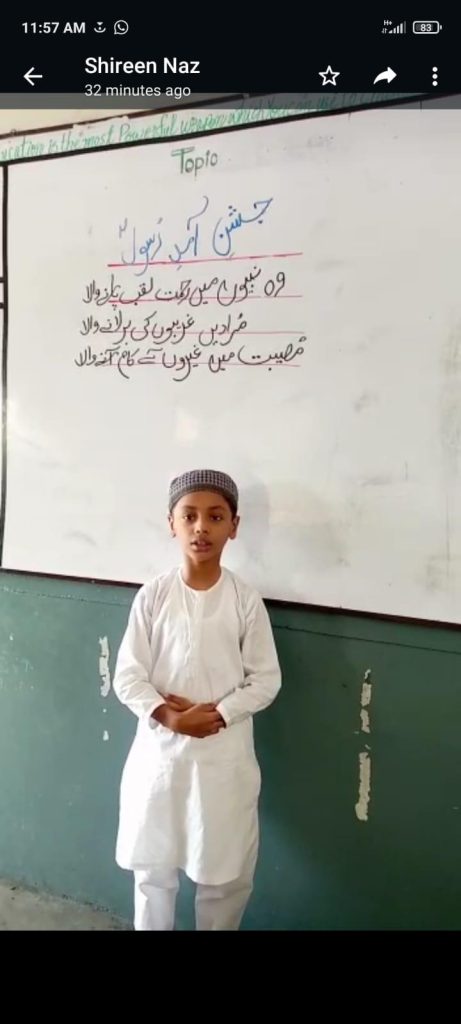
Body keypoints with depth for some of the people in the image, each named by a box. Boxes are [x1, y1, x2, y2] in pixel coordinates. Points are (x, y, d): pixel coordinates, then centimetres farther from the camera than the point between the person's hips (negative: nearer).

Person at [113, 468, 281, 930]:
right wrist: (168, 716, -19)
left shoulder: (245, 600, -7)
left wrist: (216, 714, -17)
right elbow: (127, 676, -5)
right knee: (152, 867, 17)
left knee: (225, 873, 13)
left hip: (225, 758, 0)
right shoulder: (153, 595, -6)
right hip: (159, 752, 1)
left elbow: (266, 680, -5)